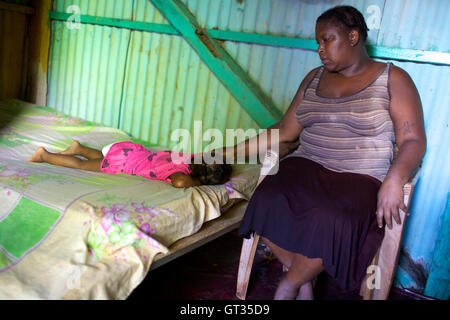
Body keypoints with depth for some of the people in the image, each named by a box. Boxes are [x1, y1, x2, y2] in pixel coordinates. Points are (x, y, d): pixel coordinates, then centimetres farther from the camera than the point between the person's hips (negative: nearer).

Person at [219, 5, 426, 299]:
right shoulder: (314, 78, 17)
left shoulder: (393, 79, 4)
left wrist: (394, 180, -23)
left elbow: (413, 141, -3)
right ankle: (304, 285, -7)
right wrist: (233, 151, 9)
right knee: (268, 202, -28)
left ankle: (289, 286, -6)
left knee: (331, 221, -35)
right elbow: (285, 131, 15)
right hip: (307, 167, 4)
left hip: (361, 179, -3)